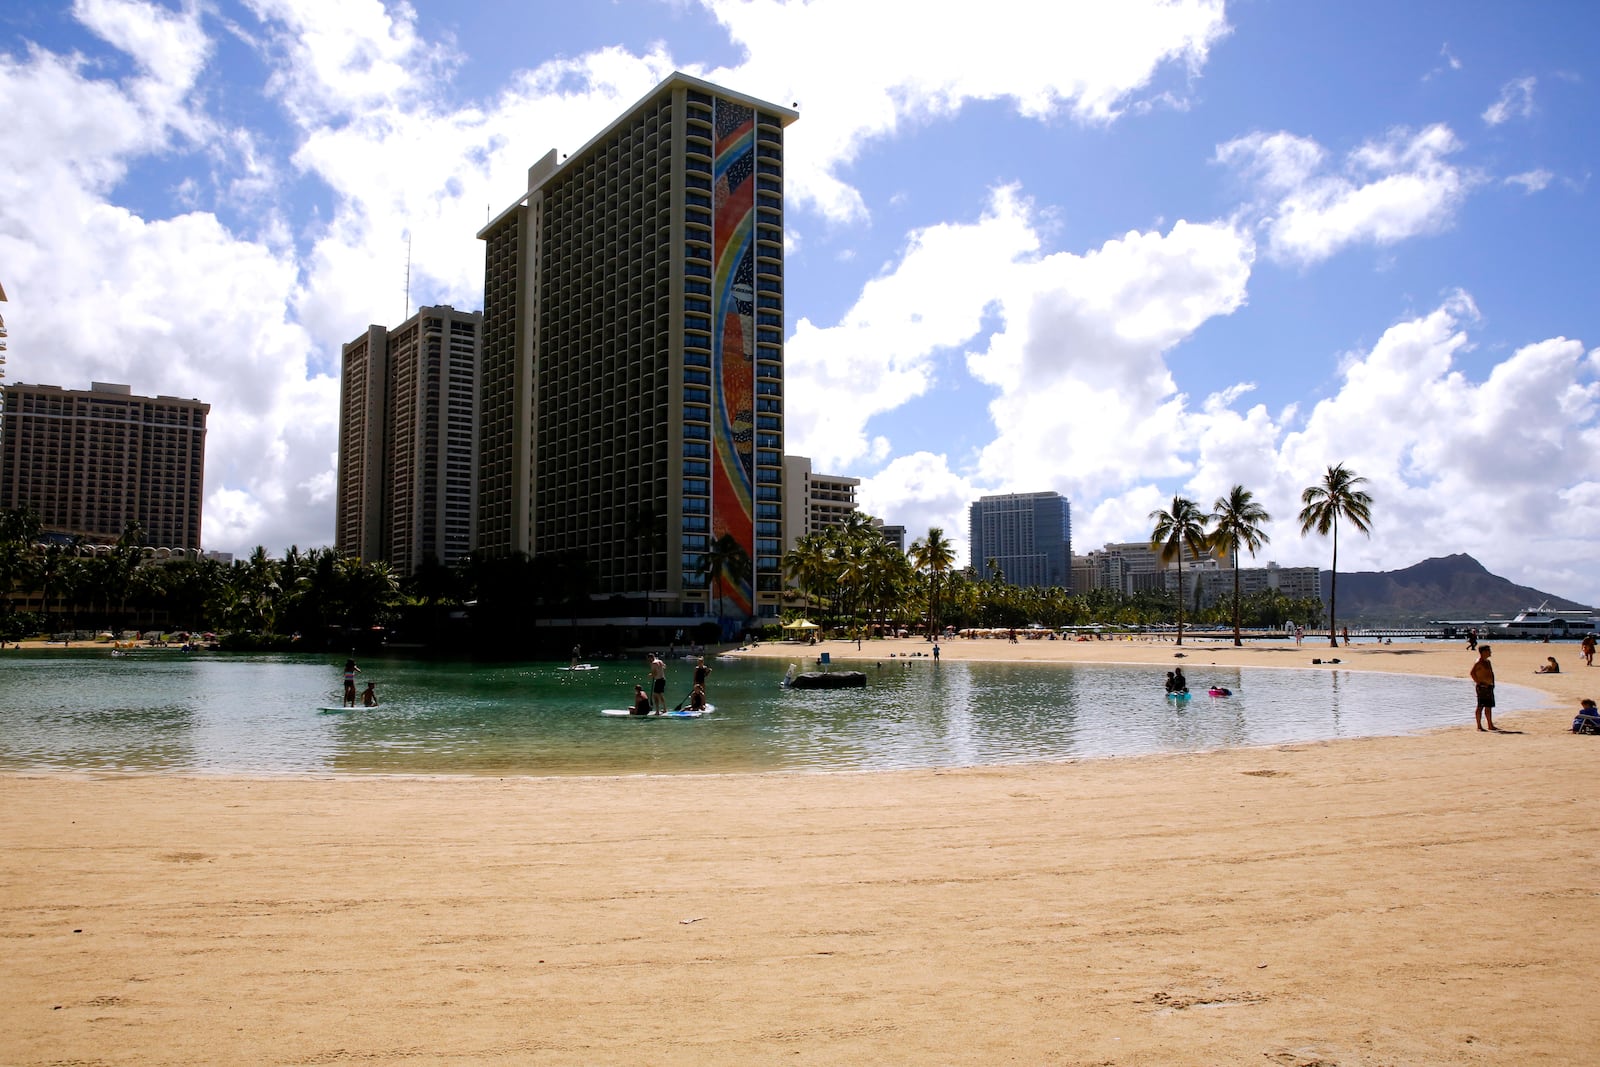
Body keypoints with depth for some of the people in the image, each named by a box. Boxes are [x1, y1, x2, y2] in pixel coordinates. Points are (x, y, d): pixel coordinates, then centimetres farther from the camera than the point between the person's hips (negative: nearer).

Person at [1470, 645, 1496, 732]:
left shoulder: (1487, 661, 17)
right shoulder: (1479, 662, -12)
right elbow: (1472, 673, -22)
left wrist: (1492, 684, 16)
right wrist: (1478, 682, -20)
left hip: (1489, 686, 9)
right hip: (1482, 687, -9)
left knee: (1489, 707, 13)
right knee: (1480, 706, -6)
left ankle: (1490, 725, 19)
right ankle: (1479, 726, -4)